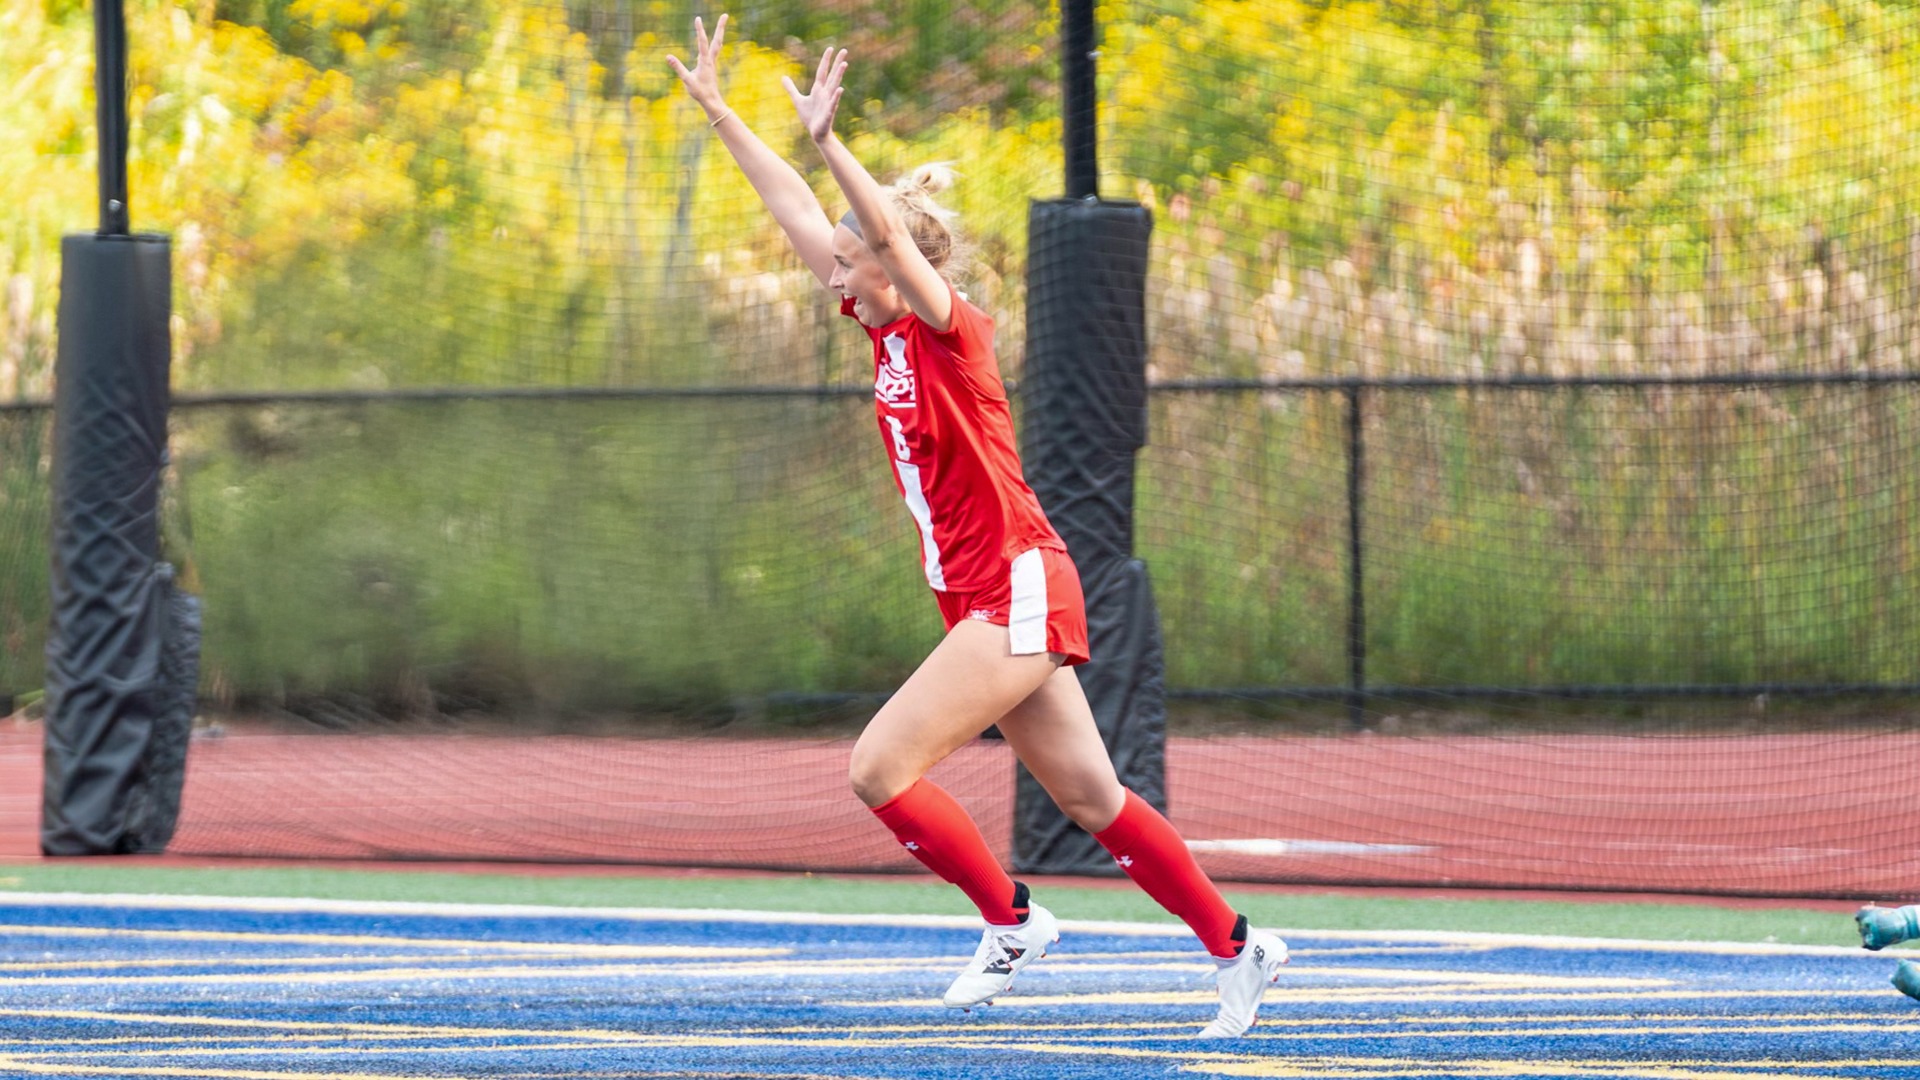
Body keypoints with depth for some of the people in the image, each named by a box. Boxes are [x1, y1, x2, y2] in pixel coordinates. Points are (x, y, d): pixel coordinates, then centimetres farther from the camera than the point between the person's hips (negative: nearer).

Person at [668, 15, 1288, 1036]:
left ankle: (1009, 918, -1)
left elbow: (894, 237, -30)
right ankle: (1235, 945, 16)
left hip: (1017, 594, -9)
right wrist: (716, 110, 13)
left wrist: (827, 142, -40)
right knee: (1091, 799, 10)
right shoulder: (885, 330, 10)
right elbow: (794, 211, 14)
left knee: (878, 767, -13)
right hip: (988, 602, 9)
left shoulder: (950, 331, -11)